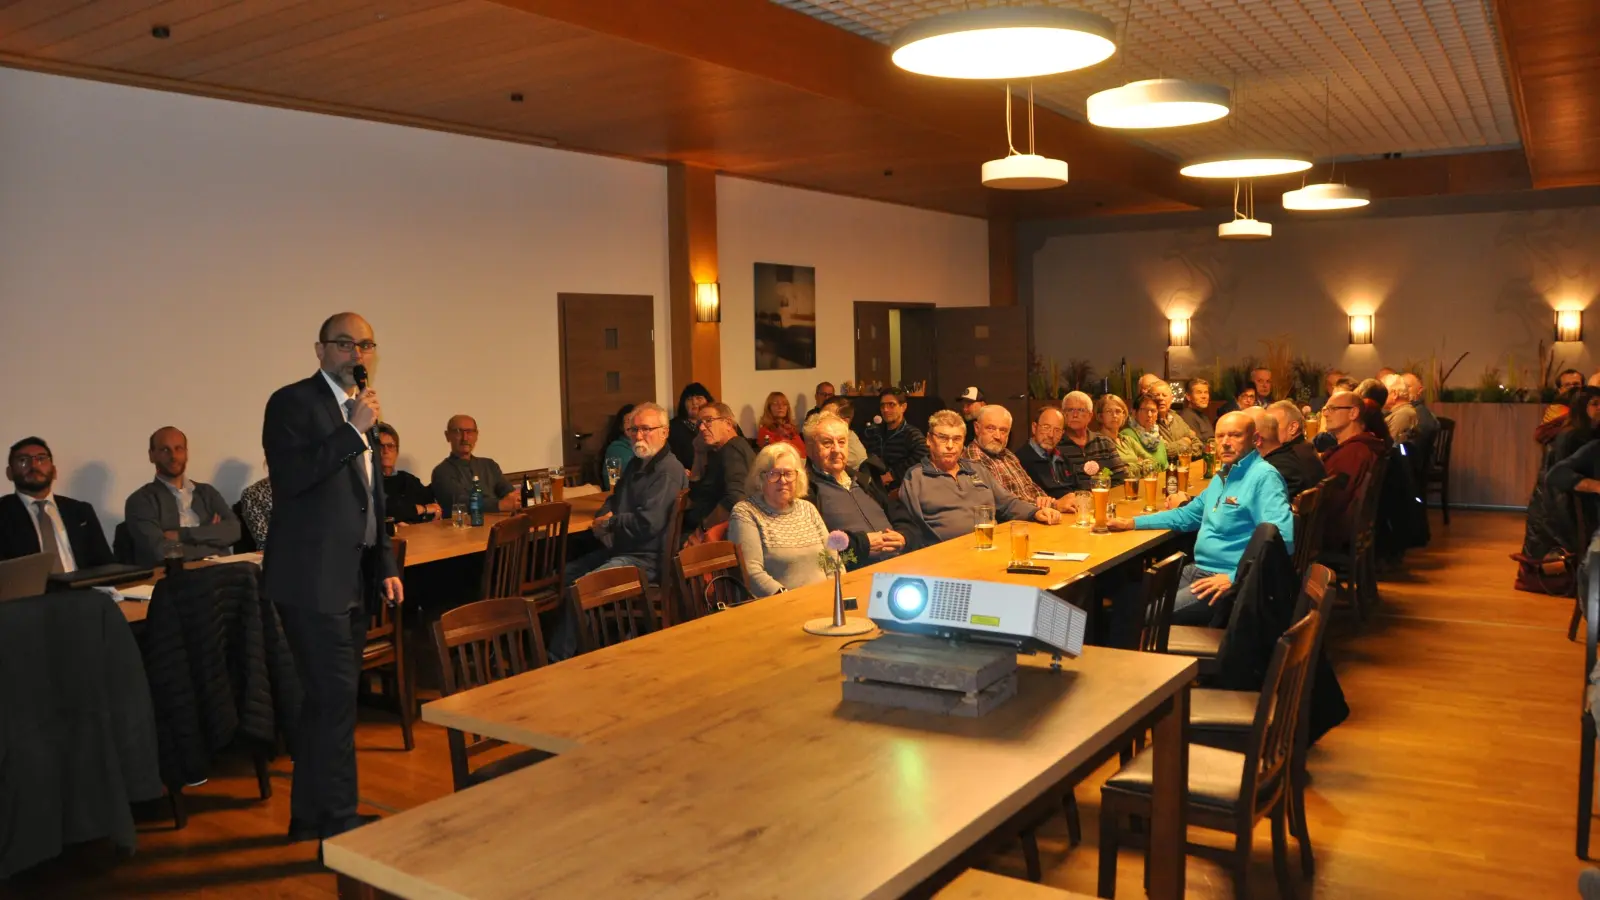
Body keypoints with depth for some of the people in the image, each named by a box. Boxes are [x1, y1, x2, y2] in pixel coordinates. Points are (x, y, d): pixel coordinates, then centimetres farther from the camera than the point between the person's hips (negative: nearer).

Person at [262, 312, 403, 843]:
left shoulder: (358, 410, 17)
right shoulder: (292, 402, -7)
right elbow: (290, 477, -22)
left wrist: (386, 566, 18)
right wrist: (353, 431, -23)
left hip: (350, 579, 9)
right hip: (312, 579, -8)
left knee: (326, 699, 15)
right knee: (335, 698, -6)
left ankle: (309, 817, 27)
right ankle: (339, 823, 5)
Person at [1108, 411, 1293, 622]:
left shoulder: (1264, 477, -16)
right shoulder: (1222, 476, 16)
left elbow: (1281, 540, -26)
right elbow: (1187, 515, 26)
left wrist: (1235, 577, -27)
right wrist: (1133, 522, 18)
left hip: (1229, 581, -9)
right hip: (1198, 570, 9)